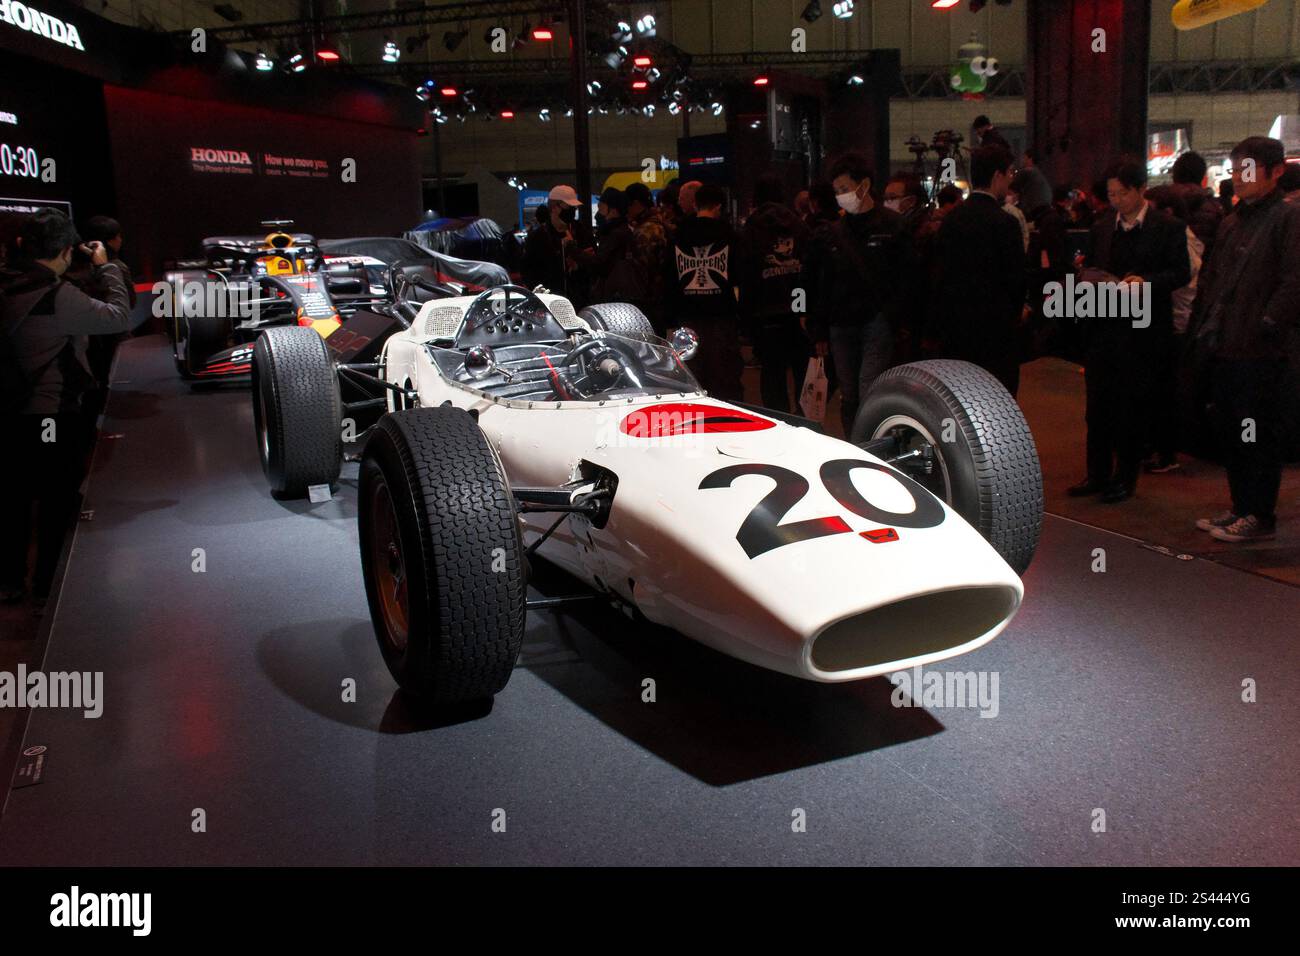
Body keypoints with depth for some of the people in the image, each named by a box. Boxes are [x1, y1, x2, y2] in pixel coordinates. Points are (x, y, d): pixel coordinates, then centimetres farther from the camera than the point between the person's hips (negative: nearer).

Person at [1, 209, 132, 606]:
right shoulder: (58, 297, -22)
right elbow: (120, 318, -17)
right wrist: (106, 268, -5)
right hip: (56, 417, -7)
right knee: (57, 501, 9)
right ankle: (47, 586, 19)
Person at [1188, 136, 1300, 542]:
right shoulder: (1231, 222, 16)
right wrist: (1201, 324, 12)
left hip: (1258, 352, -8)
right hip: (1223, 348, 8)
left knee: (1257, 434, -1)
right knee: (1231, 432, 14)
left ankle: (1260, 516, 8)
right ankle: (1240, 507, 25)